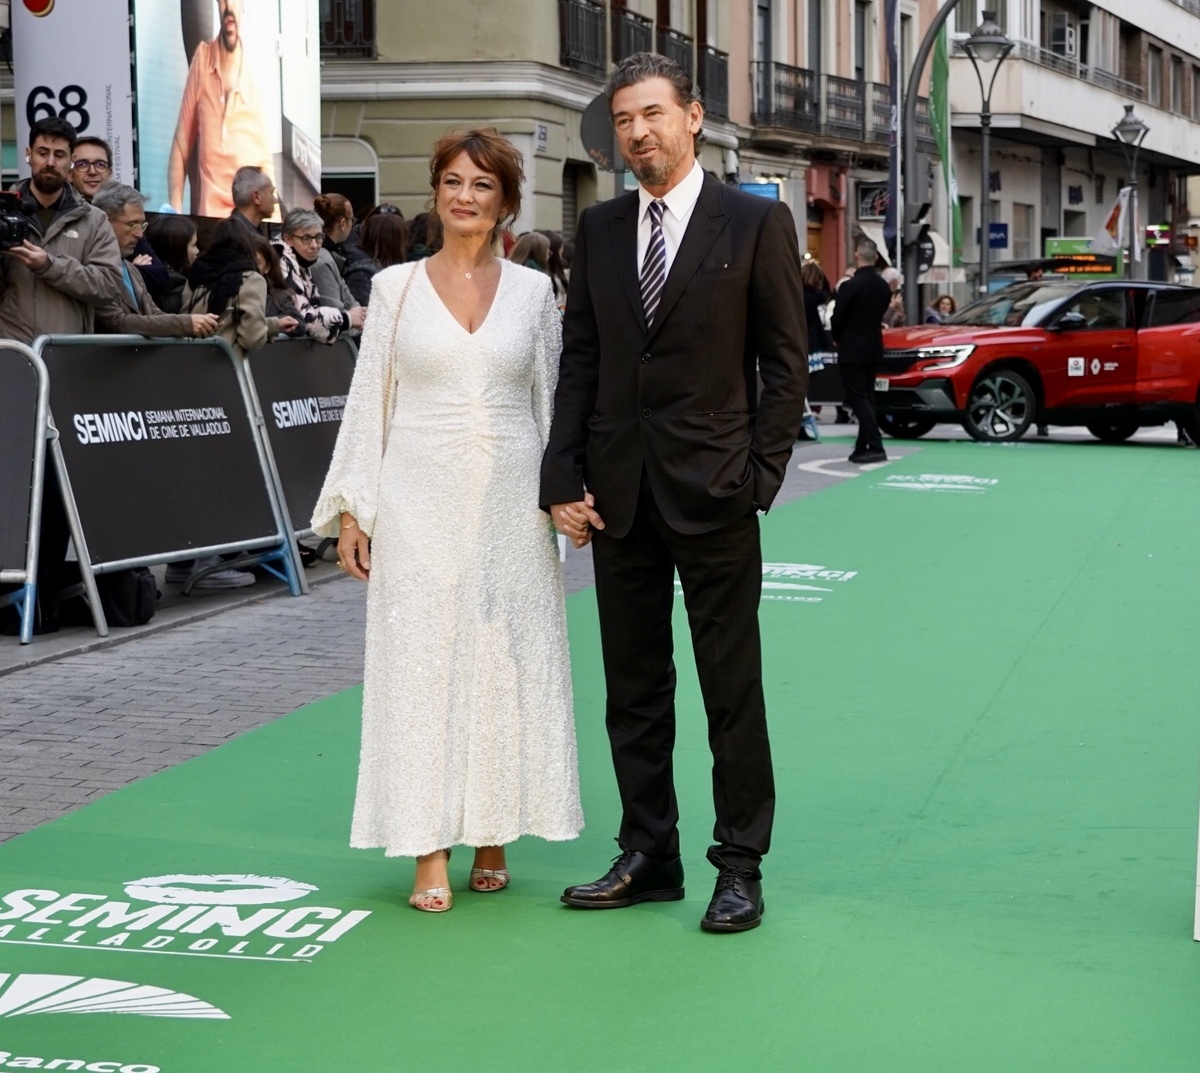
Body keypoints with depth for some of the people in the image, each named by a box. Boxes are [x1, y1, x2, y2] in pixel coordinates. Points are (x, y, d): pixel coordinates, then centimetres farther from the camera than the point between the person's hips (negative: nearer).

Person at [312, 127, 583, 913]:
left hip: (509, 501, 1)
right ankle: (430, 854, 2)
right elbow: (370, 400, 4)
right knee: (422, 660, -2)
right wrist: (353, 508, 0)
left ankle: (494, 838, 15)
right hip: (420, 499, -1)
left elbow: (551, 401, 9)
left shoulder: (533, 291, 6)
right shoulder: (397, 287, 4)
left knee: (507, 661, 3)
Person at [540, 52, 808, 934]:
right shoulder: (599, 229, 10)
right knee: (633, 687, 11)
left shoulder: (757, 223, -2)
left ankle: (742, 868, 11)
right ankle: (649, 857, 21)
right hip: (620, 492, 5)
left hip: (713, 489, -4)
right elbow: (579, 360, 10)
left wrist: (761, 475, -9)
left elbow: (786, 361, -3)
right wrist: (564, 479, 2)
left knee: (732, 687, 2)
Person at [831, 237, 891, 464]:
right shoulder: (883, 286, 4)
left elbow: (837, 318, -10)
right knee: (867, 399, 13)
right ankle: (862, 447, 15)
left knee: (858, 399, -6)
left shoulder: (850, 286, -18)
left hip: (852, 351, -7)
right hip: (874, 349, 7)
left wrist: (837, 339, 8)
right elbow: (880, 315, 11)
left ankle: (875, 447, -14)